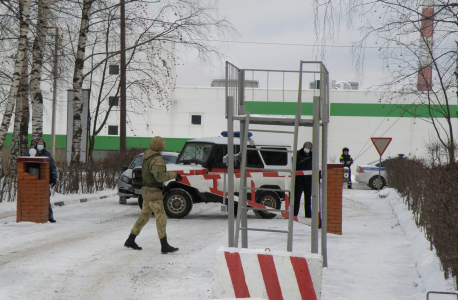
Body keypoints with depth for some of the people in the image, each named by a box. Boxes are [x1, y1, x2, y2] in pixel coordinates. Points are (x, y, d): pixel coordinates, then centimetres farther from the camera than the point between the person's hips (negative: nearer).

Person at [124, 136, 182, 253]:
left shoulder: (146, 158, 11)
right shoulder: (157, 160, -19)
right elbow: (160, 177, -30)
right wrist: (174, 175, -21)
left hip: (146, 191, 9)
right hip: (153, 192, -9)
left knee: (144, 215, 18)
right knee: (161, 217, -9)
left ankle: (130, 240, 23)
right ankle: (165, 246, -13)